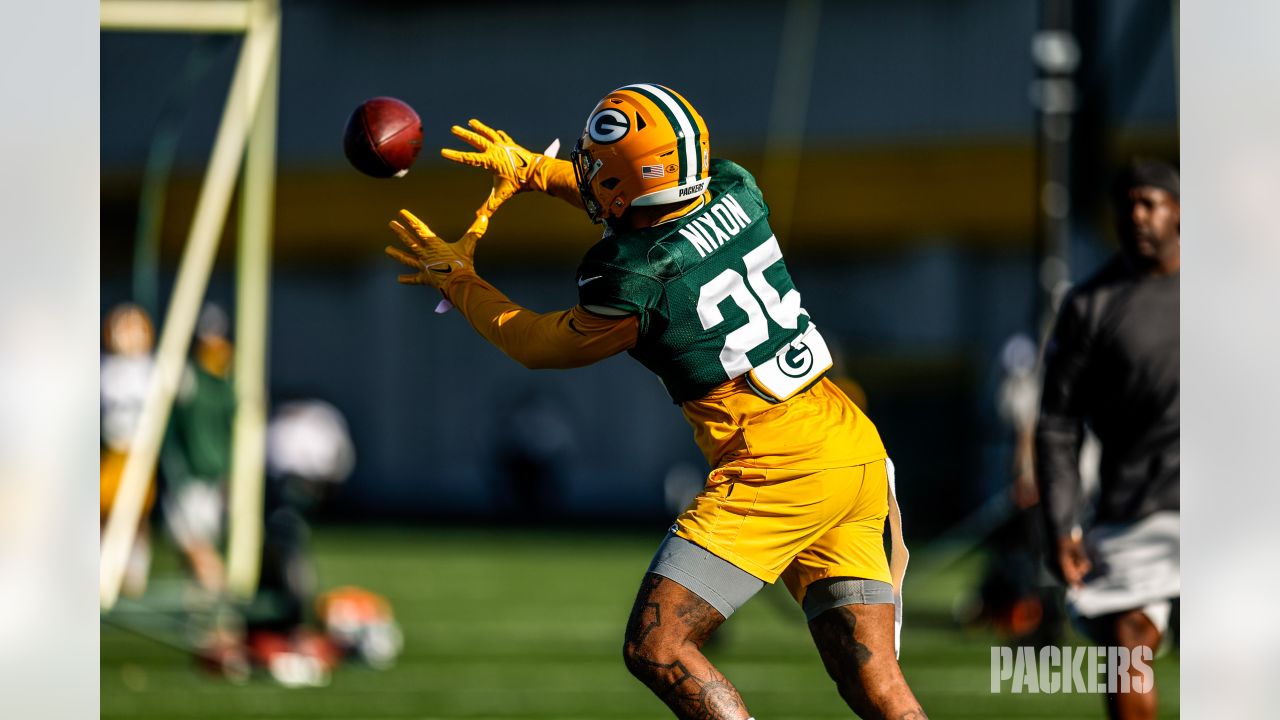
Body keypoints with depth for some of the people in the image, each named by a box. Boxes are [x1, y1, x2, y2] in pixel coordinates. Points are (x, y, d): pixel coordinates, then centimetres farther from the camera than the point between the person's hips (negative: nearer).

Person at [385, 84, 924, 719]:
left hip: (775, 469, -8)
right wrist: (533, 170, 32)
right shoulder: (738, 192, 4)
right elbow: (642, 206, 30)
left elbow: (538, 345, 7)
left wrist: (457, 279, 22)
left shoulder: (637, 283, -14)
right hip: (859, 453, 8)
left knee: (657, 649, -5)